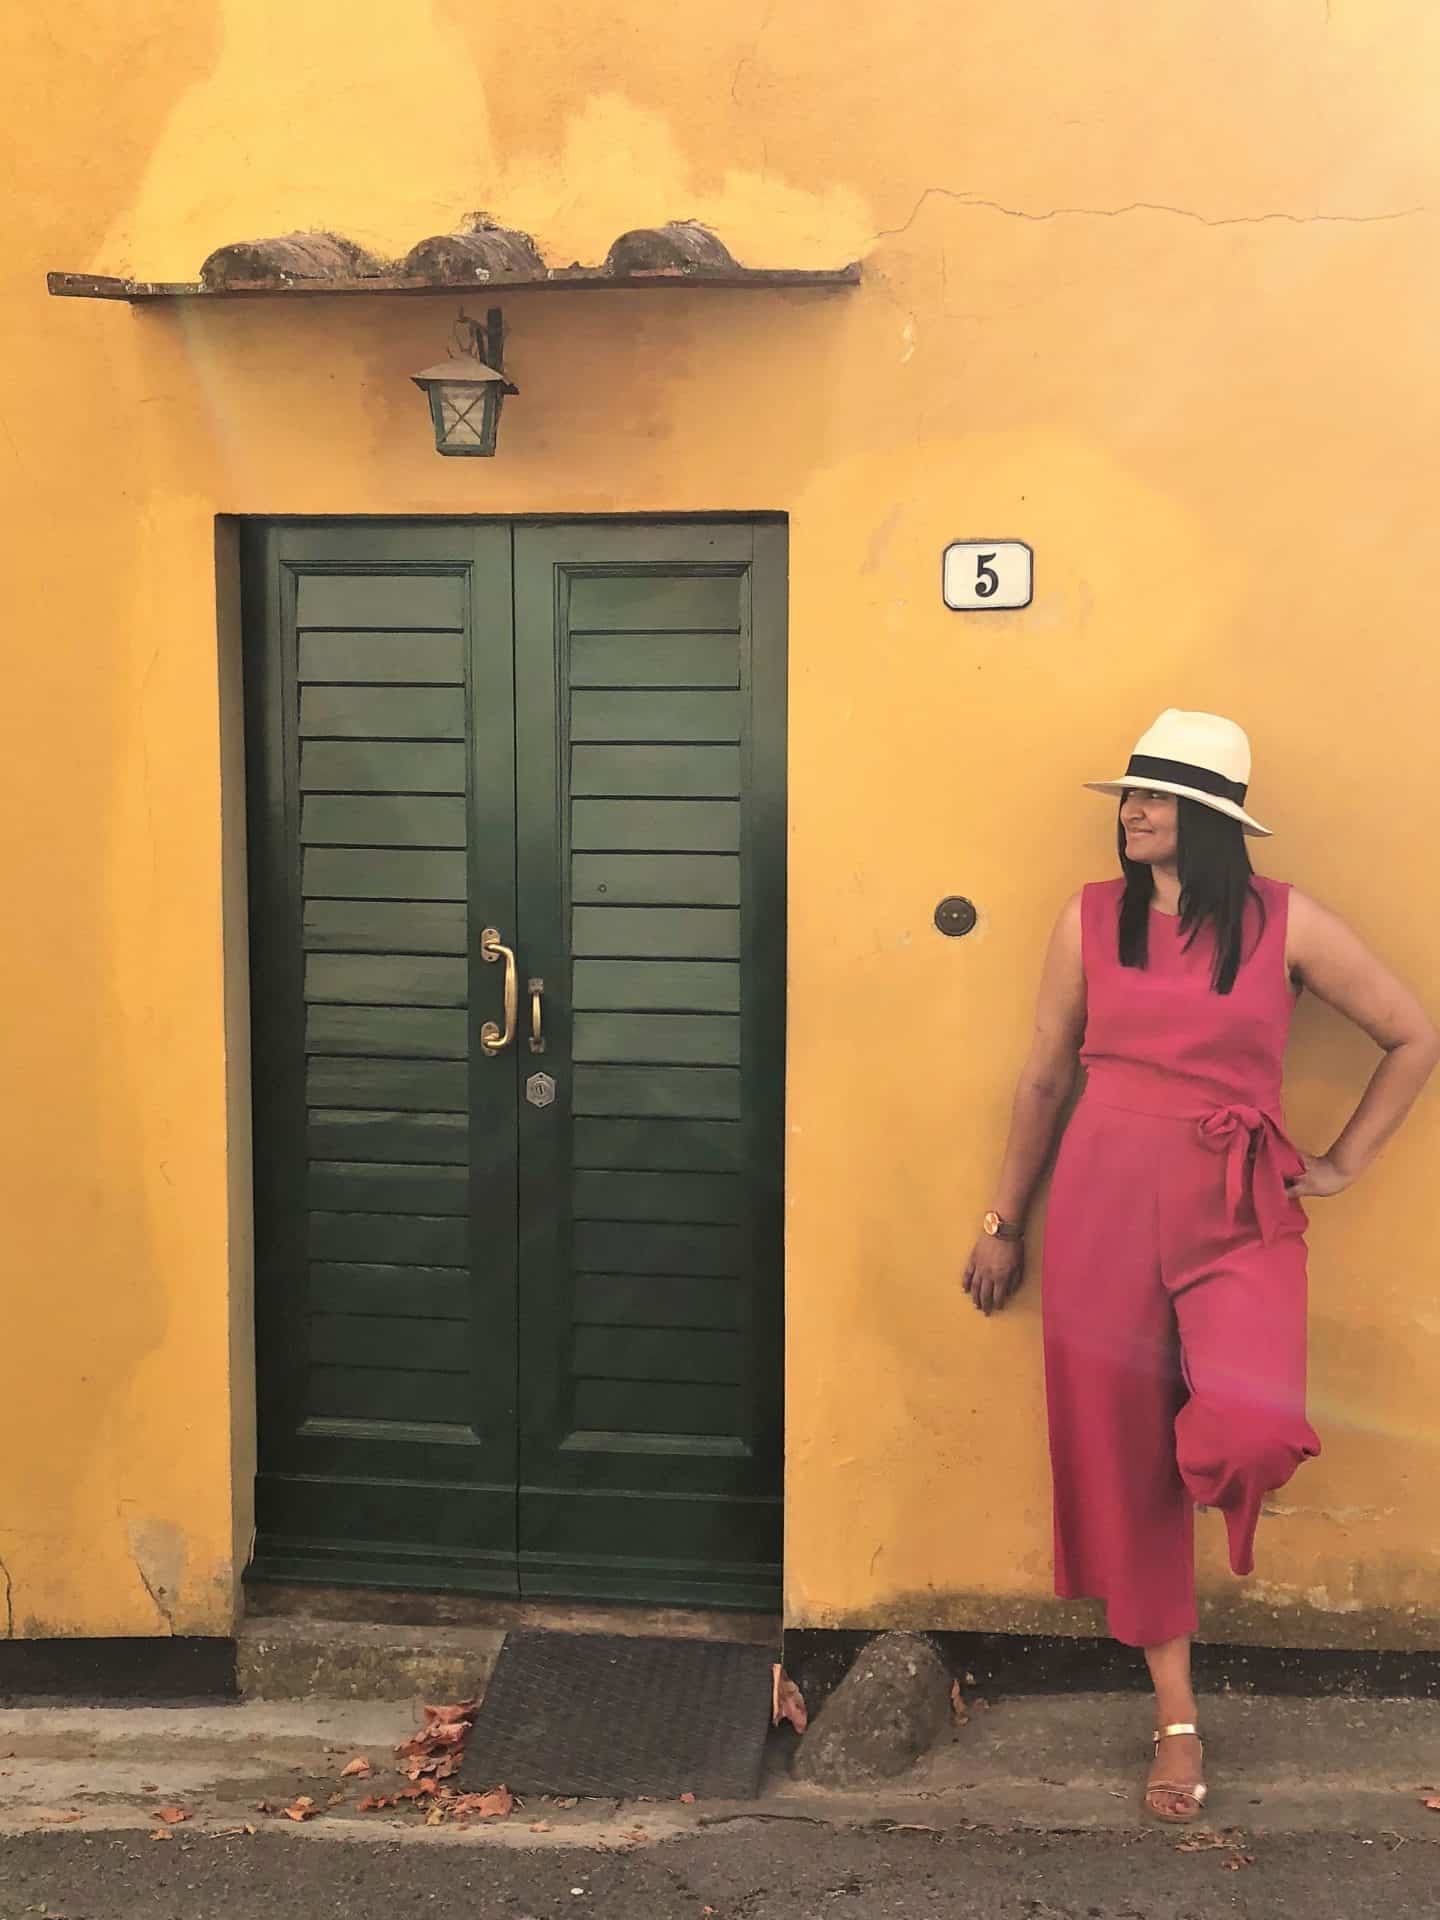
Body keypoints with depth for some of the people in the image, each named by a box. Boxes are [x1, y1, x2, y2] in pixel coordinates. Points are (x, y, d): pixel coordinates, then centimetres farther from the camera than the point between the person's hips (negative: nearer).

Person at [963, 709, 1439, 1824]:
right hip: (1104, 1205, 2)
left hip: (1239, 1217, -2)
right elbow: (1047, 1079, 10)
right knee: (1125, 1461, 6)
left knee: (1253, 1431, -26)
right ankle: (1177, 1720, 22)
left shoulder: (1286, 923, 0)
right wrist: (1006, 1225, 12)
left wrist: (1342, 1165, 5)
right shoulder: (1091, 919, 4)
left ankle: (1227, 1456, 15)